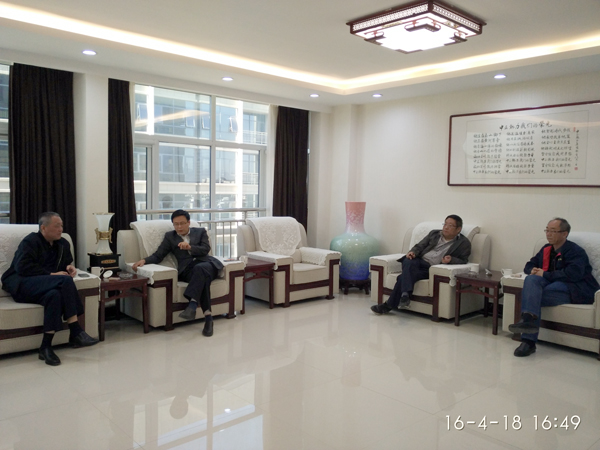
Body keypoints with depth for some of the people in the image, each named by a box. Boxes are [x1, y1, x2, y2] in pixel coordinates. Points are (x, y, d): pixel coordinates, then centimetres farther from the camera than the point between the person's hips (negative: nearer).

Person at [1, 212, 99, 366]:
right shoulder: (30, 242, -5)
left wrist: (69, 267, 3)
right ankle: (76, 332, -31)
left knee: (55, 295, -35)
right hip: (21, 285, -6)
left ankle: (46, 347, -32)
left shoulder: (63, 244, 14)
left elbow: (66, 262, 28)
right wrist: (51, 274, -20)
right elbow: (23, 268, -18)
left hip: (43, 287, 6)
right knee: (65, 281, -32)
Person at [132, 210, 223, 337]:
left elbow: (206, 249, 5)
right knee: (202, 278, -36)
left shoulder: (201, 232, 20)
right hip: (187, 268, 0)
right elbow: (158, 256, 12)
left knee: (200, 269, -38)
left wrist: (190, 247, -13)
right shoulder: (170, 236, 21)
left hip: (205, 262, 1)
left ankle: (192, 304, -49)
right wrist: (144, 260, -8)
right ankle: (207, 316, -39)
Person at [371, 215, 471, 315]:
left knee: (403, 277, -27)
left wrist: (451, 259, -16)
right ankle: (405, 293, -43)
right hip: (419, 261, 4)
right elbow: (419, 246, 16)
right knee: (408, 261, -35)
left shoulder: (464, 243, 9)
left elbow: (463, 260, 4)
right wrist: (413, 252, -6)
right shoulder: (434, 234, 22)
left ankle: (389, 305, -25)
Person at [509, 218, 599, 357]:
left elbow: (573, 274, -21)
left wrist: (545, 274, -16)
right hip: (551, 283, 6)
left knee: (535, 296, -31)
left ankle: (528, 341, -36)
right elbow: (529, 265, 27)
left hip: (575, 288, -6)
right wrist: (533, 270, 0)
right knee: (531, 279, -27)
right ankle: (528, 318, -45)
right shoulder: (546, 249, 18)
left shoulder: (575, 251, -4)